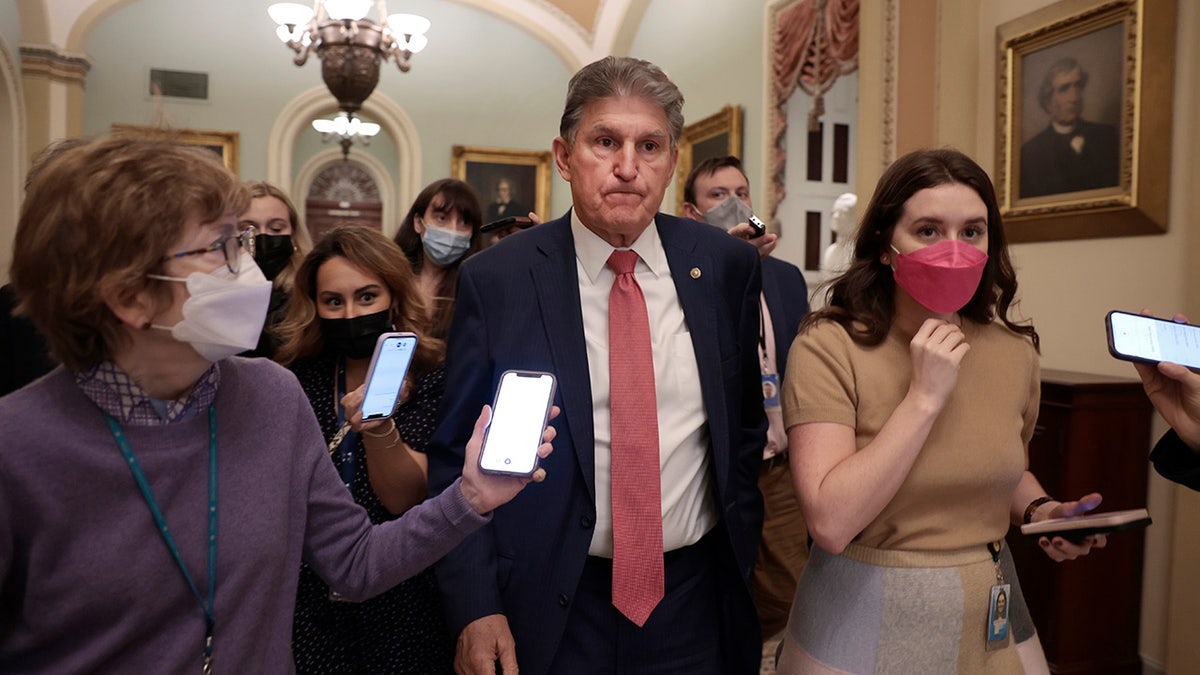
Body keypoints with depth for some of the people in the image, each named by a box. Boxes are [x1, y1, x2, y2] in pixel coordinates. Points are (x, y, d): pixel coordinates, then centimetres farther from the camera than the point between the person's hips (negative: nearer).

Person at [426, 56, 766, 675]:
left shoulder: (727, 266, -3)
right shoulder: (494, 280, -10)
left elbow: (747, 422, 7)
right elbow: (458, 457, -6)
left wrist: (741, 551, 5)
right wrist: (475, 606, -12)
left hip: (696, 604, 3)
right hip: (552, 611, -2)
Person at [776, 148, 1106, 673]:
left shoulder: (1015, 352, -2)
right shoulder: (828, 345, -19)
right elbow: (831, 524, -27)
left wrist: (1038, 509, -5)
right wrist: (923, 397, -27)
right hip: (868, 623, -4)